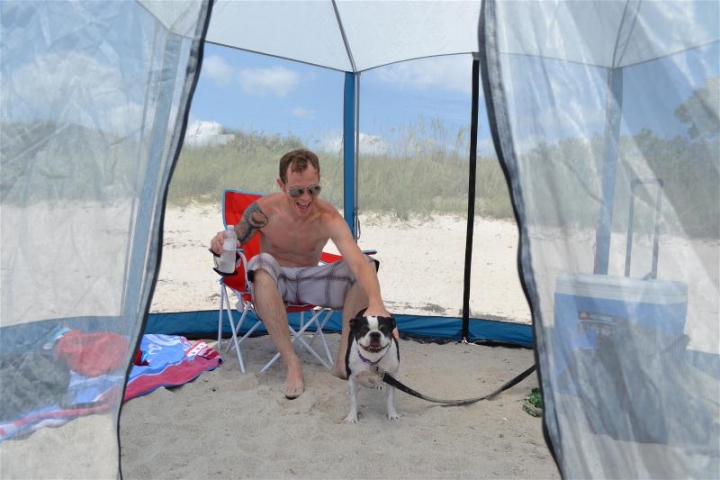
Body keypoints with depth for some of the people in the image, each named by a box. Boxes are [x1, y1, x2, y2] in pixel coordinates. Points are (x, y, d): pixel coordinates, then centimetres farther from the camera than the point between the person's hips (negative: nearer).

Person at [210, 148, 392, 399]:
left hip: (310, 280, 1)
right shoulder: (264, 210, -19)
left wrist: (376, 304, -54)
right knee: (263, 263, -36)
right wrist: (220, 243, -32)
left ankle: (343, 358, -17)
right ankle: (292, 364, -31)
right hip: (273, 283, 0)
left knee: (366, 266, -22)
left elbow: (358, 262, -36)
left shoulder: (328, 218, -22)